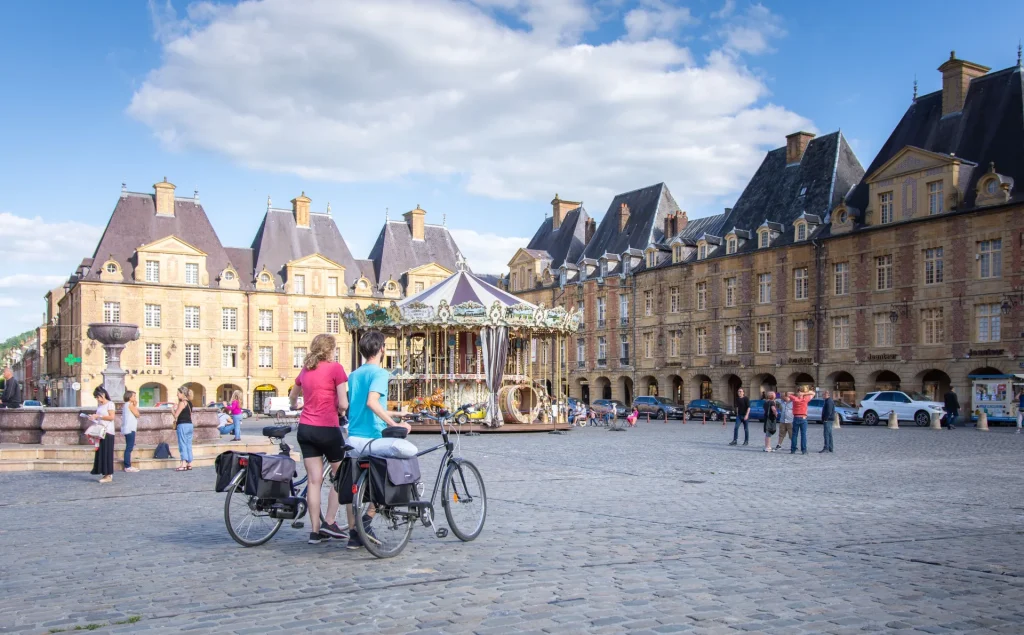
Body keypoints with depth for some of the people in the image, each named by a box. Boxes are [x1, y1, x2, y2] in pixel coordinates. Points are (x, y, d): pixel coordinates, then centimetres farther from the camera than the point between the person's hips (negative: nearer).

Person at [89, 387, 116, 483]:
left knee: (106, 453, -6)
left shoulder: (110, 404, -6)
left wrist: (98, 416, -16)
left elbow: (111, 417, -15)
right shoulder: (99, 405, 15)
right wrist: (93, 418, 1)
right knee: (100, 452, 6)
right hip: (100, 431, 7)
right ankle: (105, 473, 11)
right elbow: (99, 418, 20)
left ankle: (108, 475, -2)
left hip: (107, 432, -7)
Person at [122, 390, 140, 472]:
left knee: (129, 447, 13)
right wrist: (135, 406, -3)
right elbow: (137, 414, -10)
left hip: (128, 429, 10)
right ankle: (127, 466, -9)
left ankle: (128, 465, 17)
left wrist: (134, 406, 15)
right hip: (130, 429, -10)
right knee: (129, 448, -9)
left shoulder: (127, 404, 18)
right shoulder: (130, 404, -10)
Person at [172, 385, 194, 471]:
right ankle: (189, 464, 13)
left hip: (182, 425, -8)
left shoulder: (182, 402, -11)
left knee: (182, 445, -7)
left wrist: (173, 411, 7)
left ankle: (184, 464, -11)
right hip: (190, 425, 8)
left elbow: (176, 415, -13)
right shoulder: (189, 403, 14)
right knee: (188, 445, 10)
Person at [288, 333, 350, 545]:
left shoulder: (305, 369, 11)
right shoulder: (335, 368, -8)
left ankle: (315, 530, 8)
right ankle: (329, 522, 7)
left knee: (314, 480, 7)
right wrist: (341, 411, 8)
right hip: (327, 428, -5)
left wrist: (295, 406, 48)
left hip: (305, 429, 6)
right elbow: (343, 404, -13)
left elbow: (292, 397, 28)